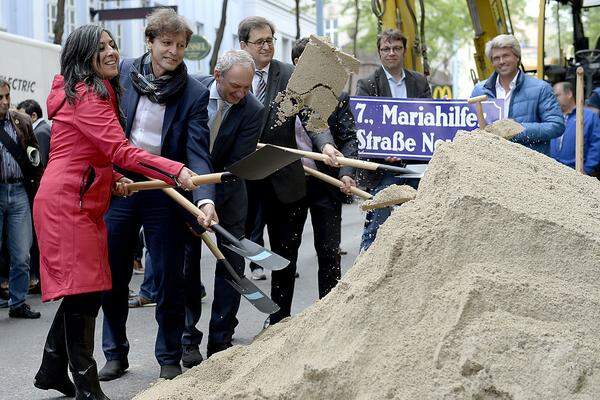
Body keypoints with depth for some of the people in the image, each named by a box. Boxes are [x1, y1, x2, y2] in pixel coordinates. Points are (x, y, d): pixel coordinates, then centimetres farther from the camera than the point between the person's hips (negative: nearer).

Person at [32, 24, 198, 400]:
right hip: (67, 203, -10)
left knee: (85, 290, 12)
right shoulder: (85, 94, -14)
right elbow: (120, 150, -23)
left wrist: (114, 180, 9)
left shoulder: (100, 92, 19)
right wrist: (176, 171, -28)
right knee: (83, 291, -8)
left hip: (86, 203, 10)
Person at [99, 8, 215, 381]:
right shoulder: (124, 72, -1)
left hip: (165, 193, -2)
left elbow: (197, 152, -13)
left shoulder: (195, 93, -7)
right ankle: (115, 354, 25)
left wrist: (205, 198, -28)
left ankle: (170, 358, 20)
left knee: (170, 278, 4)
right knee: (113, 276, 9)